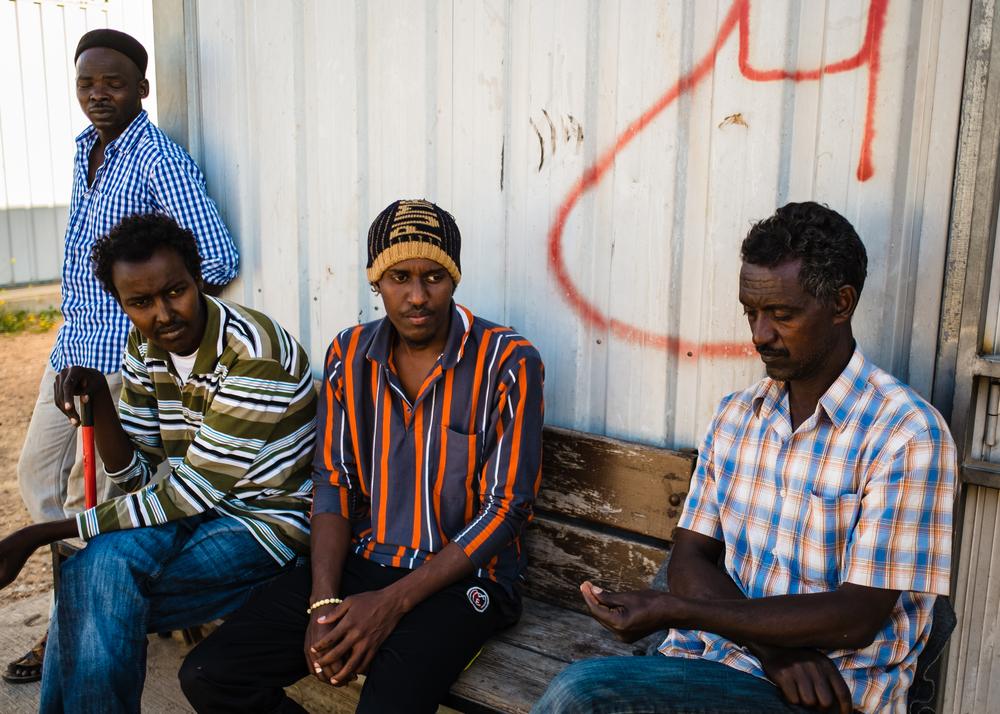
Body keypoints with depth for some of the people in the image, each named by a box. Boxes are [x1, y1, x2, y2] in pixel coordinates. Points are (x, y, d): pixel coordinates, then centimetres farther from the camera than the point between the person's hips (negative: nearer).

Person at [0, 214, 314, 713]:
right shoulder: (146, 345, 0)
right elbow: (137, 474, 4)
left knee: (97, 576, -23)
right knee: (99, 566, -22)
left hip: (269, 522, -6)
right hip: (198, 507, 7)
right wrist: (98, 399, -15)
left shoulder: (255, 356, -25)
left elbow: (186, 494, -23)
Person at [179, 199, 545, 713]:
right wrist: (324, 601, -11)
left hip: (462, 576, -4)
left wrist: (392, 603, -18)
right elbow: (333, 484, 5)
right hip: (361, 562, 5)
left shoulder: (508, 362, -12)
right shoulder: (348, 355, 3)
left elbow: (506, 508, -13)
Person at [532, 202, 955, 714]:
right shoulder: (736, 416, 10)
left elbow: (856, 618, -14)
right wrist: (773, 647, -13)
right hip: (714, 661, 6)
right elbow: (690, 559, 6)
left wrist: (673, 610, -17)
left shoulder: (905, 435, -9)